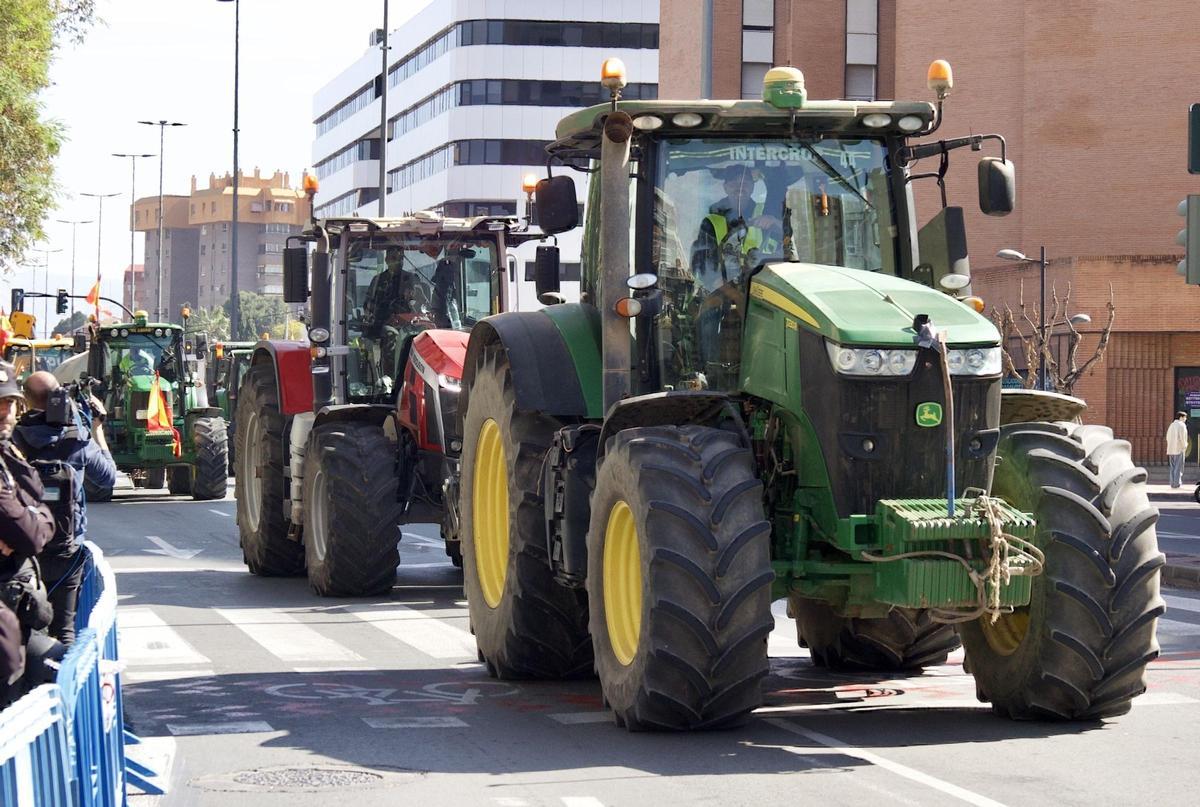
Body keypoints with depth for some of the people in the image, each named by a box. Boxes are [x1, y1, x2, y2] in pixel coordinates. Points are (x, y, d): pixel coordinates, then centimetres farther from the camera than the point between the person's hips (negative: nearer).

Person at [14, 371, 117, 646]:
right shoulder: (78, 439, -7)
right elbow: (108, 477, 7)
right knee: (62, 628, 4)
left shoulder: (14, 437, -7)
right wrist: (97, 429, 14)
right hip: (64, 547, -1)